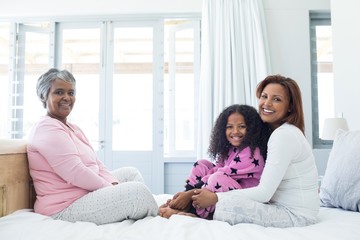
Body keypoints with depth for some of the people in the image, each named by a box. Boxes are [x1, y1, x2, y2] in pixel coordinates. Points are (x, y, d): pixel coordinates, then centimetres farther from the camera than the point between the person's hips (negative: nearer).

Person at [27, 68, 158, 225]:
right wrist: (112, 188, -14)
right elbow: (75, 173, -23)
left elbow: (97, 164, 12)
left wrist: (115, 185, -6)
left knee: (130, 173, 14)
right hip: (64, 209, -11)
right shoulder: (47, 128, -14)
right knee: (137, 190, -19)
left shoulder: (73, 128, 18)